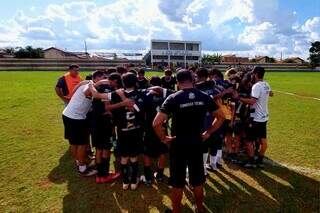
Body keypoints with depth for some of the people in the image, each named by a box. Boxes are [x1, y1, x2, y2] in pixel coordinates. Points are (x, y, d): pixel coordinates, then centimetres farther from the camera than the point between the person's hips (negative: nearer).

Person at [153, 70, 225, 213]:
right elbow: (221, 117, 5)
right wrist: (208, 133, 9)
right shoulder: (204, 97, -3)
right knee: (197, 180, 22)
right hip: (197, 143, 4)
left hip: (179, 144, -3)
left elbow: (156, 123, -21)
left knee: (177, 182, 14)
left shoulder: (173, 98, -14)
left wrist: (163, 138, -6)